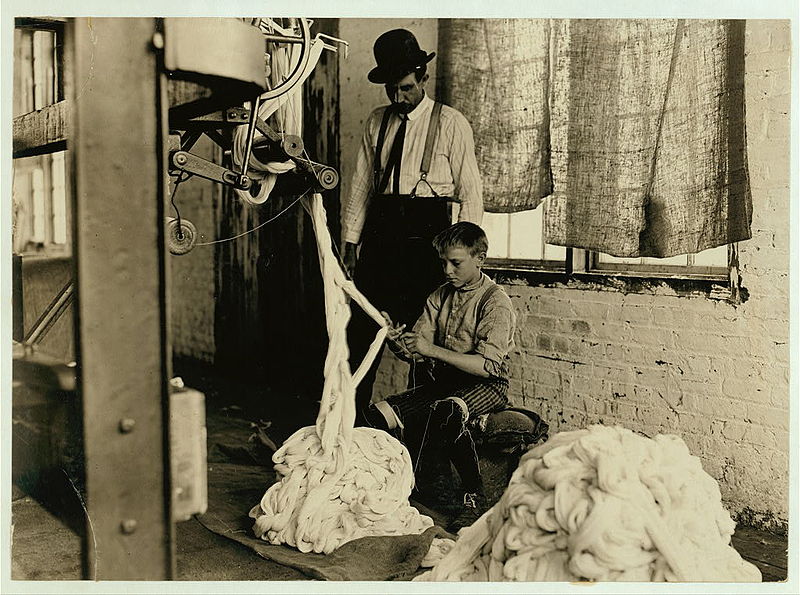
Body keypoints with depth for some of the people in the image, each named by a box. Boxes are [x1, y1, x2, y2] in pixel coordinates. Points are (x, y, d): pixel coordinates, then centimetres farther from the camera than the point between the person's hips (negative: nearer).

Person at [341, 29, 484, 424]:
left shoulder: (451, 124, 0)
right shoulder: (376, 122, 13)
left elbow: (470, 193, -2)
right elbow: (361, 185, 14)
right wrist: (351, 240, 7)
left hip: (425, 232, -4)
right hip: (380, 232, 4)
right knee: (361, 331, 2)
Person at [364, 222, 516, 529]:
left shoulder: (496, 302, -10)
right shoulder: (440, 296, 11)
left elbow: (488, 365, -20)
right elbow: (414, 354, 6)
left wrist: (432, 350, -25)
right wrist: (396, 342, -17)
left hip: (487, 385, -6)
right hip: (442, 381, 6)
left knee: (446, 412, -38)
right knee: (378, 413, -15)